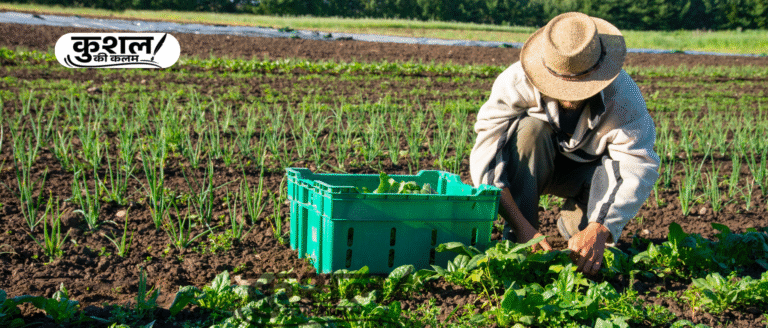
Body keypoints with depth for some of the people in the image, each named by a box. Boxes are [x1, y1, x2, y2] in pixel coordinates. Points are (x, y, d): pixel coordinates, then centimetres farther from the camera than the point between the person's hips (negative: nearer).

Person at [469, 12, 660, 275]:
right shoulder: (516, 83, -32)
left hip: (585, 169, 1)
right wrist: (520, 225, -46)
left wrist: (598, 230, -50)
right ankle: (516, 240, -26)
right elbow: (485, 158, -36)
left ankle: (574, 222, -3)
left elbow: (640, 167, -36)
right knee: (530, 129, -34)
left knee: (620, 167, -33)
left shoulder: (623, 95, -30)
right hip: (528, 167, 0)